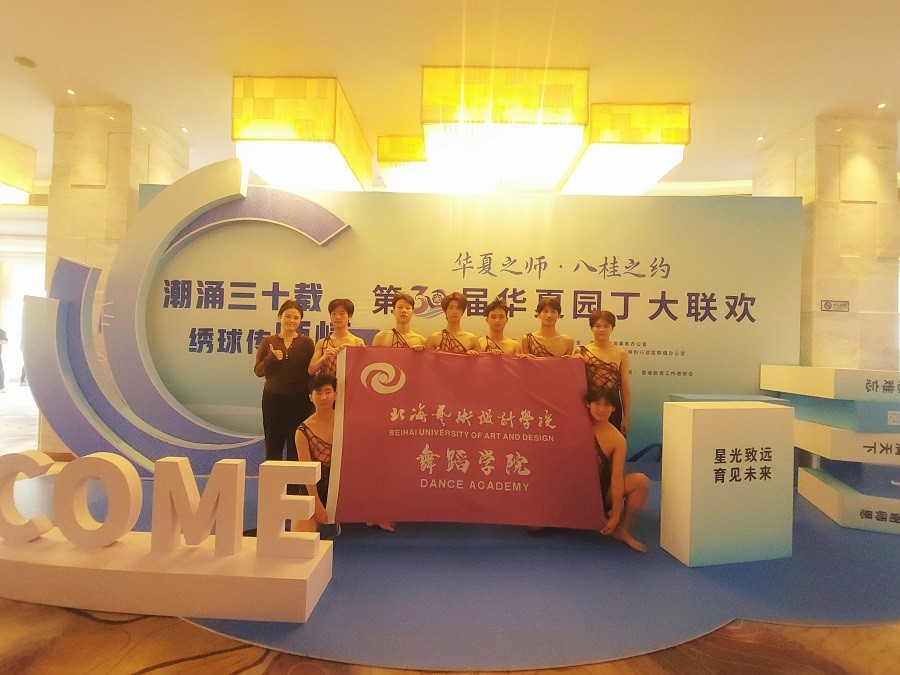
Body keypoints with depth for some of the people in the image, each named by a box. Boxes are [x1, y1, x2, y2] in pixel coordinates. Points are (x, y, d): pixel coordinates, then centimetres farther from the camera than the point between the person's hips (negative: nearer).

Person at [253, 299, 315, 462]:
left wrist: (312, 399, -8)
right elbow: (258, 371, 5)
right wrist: (272, 359, -14)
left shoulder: (306, 343, 3)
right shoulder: (268, 342, 7)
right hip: (273, 399, 1)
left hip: (299, 400, -1)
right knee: (273, 445, 7)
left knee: (296, 446, 4)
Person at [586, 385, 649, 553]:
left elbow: (617, 476, -14)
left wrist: (616, 516, -17)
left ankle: (622, 530, -6)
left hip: (603, 492, 0)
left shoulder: (617, 439, -11)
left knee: (641, 481, -24)